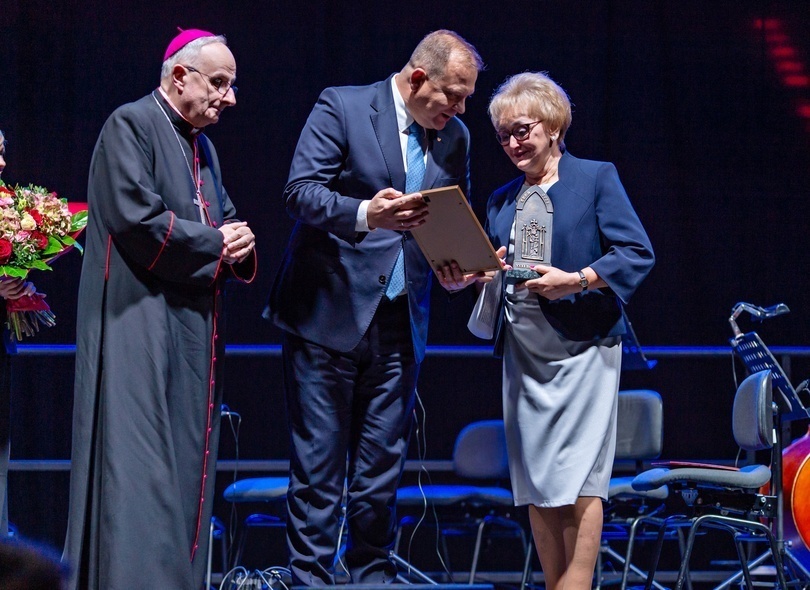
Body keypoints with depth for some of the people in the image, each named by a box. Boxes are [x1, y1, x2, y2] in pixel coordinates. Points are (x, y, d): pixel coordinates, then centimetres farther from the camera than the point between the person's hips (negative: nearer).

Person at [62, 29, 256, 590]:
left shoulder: (202, 147, 20)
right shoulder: (131, 125, -8)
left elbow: (224, 219, 22)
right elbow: (135, 218, -19)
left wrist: (239, 245, -2)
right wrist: (214, 243, -10)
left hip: (193, 331, 9)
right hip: (141, 323, -9)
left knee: (185, 467, 6)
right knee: (140, 462, -13)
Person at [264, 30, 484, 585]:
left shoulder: (454, 138, 11)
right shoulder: (342, 107, -6)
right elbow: (301, 190, -14)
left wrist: (458, 269, -3)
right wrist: (364, 214, -31)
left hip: (399, 325, 5)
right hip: (330, 312, -5)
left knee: (382, 469, 7)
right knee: (319, 465, -3)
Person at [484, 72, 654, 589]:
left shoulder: (596, 178, 0)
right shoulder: (503, 201, 18)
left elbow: (638, 254, -7)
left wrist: (576, 281, -18)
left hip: (582, 347, -6)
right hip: (523, 352, 6)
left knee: (577, 480, -10)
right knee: (536, 486, 5)